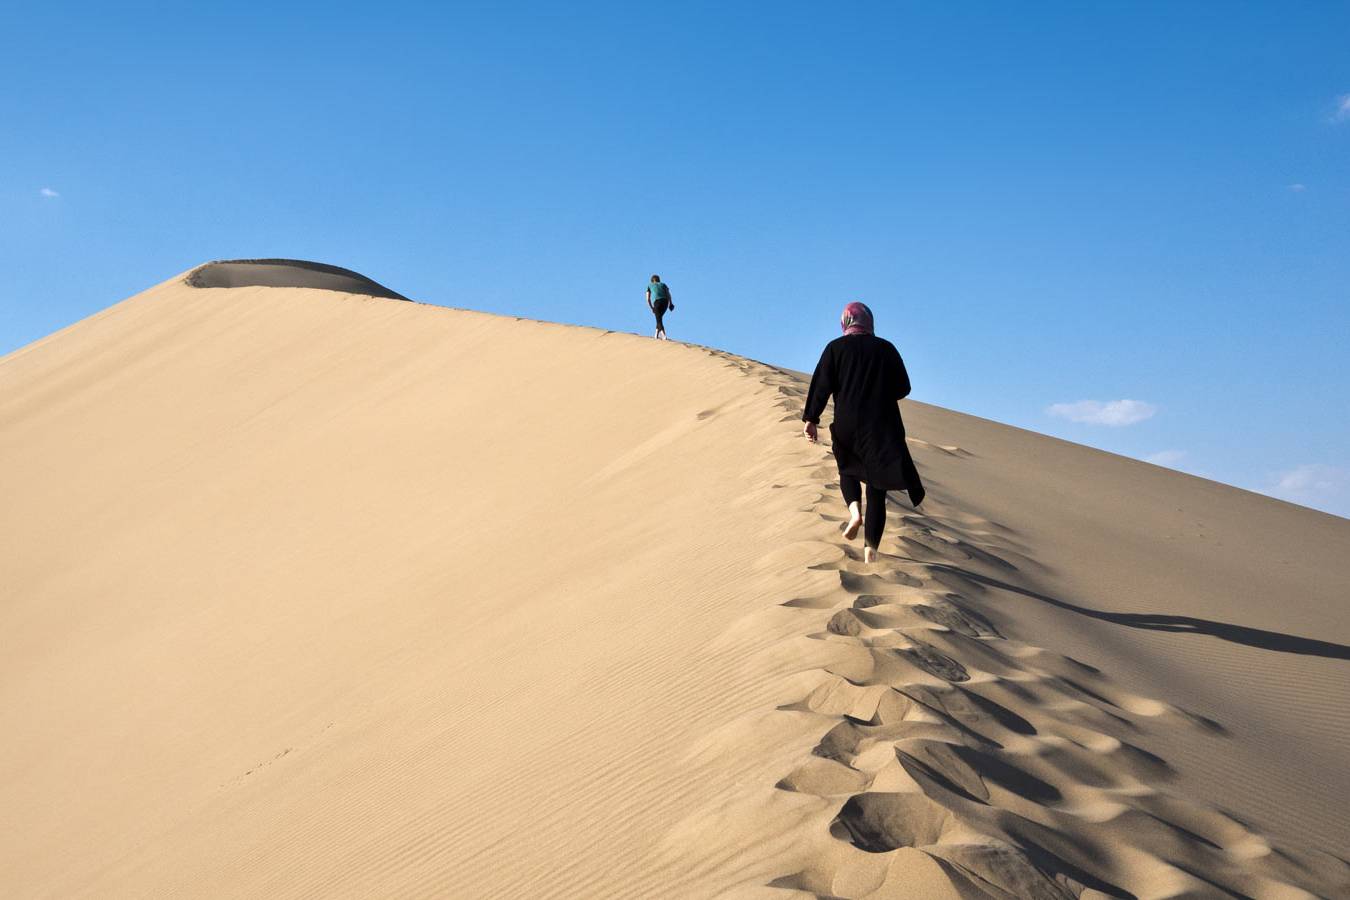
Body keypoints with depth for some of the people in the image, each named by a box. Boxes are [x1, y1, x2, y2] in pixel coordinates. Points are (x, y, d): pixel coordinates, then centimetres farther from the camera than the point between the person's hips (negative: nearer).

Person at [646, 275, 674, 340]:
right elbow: (668, 294, 11)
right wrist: (670, 303, 4)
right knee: (659, 318, 23)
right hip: (665, 301, 3)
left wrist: (651, 308, 20)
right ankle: (657, 334, 22)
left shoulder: (649, 286, 24)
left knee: (659, 320, -2)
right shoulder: (663, 284, 28)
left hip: (657, 301, -3)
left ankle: (664, 336, -20)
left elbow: (648, 299, 14)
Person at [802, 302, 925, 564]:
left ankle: (854, 510, -3)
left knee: (848, 469, 26)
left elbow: (821, 385, -7)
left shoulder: (835, 348, 1)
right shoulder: (886, 348, 4)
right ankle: (871, 550, -1)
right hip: (883, 427, 0)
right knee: (876, 491, 6)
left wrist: (810, 419, -6)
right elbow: (903, 388, 6)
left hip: (847, 426, 0)